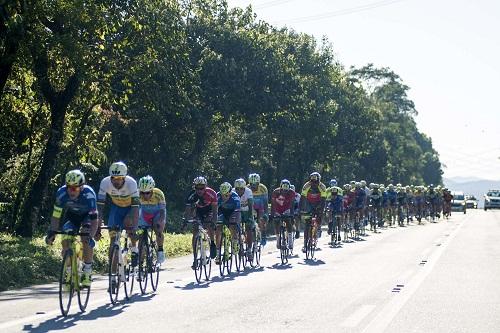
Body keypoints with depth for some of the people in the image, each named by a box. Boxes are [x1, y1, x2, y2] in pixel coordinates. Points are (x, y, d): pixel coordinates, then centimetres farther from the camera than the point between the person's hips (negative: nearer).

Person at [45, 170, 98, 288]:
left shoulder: (89, 194, -38)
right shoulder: (61, 193, -30)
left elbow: (94, 219, -39)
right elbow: (56, 214, -21)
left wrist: (90, 236, -52)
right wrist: (52, 232, -30)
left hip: (87, 215, -2)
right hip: (71, 215, 3)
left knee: (86, 239, -24)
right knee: (66, 240, -17)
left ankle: (87, 273, -9)